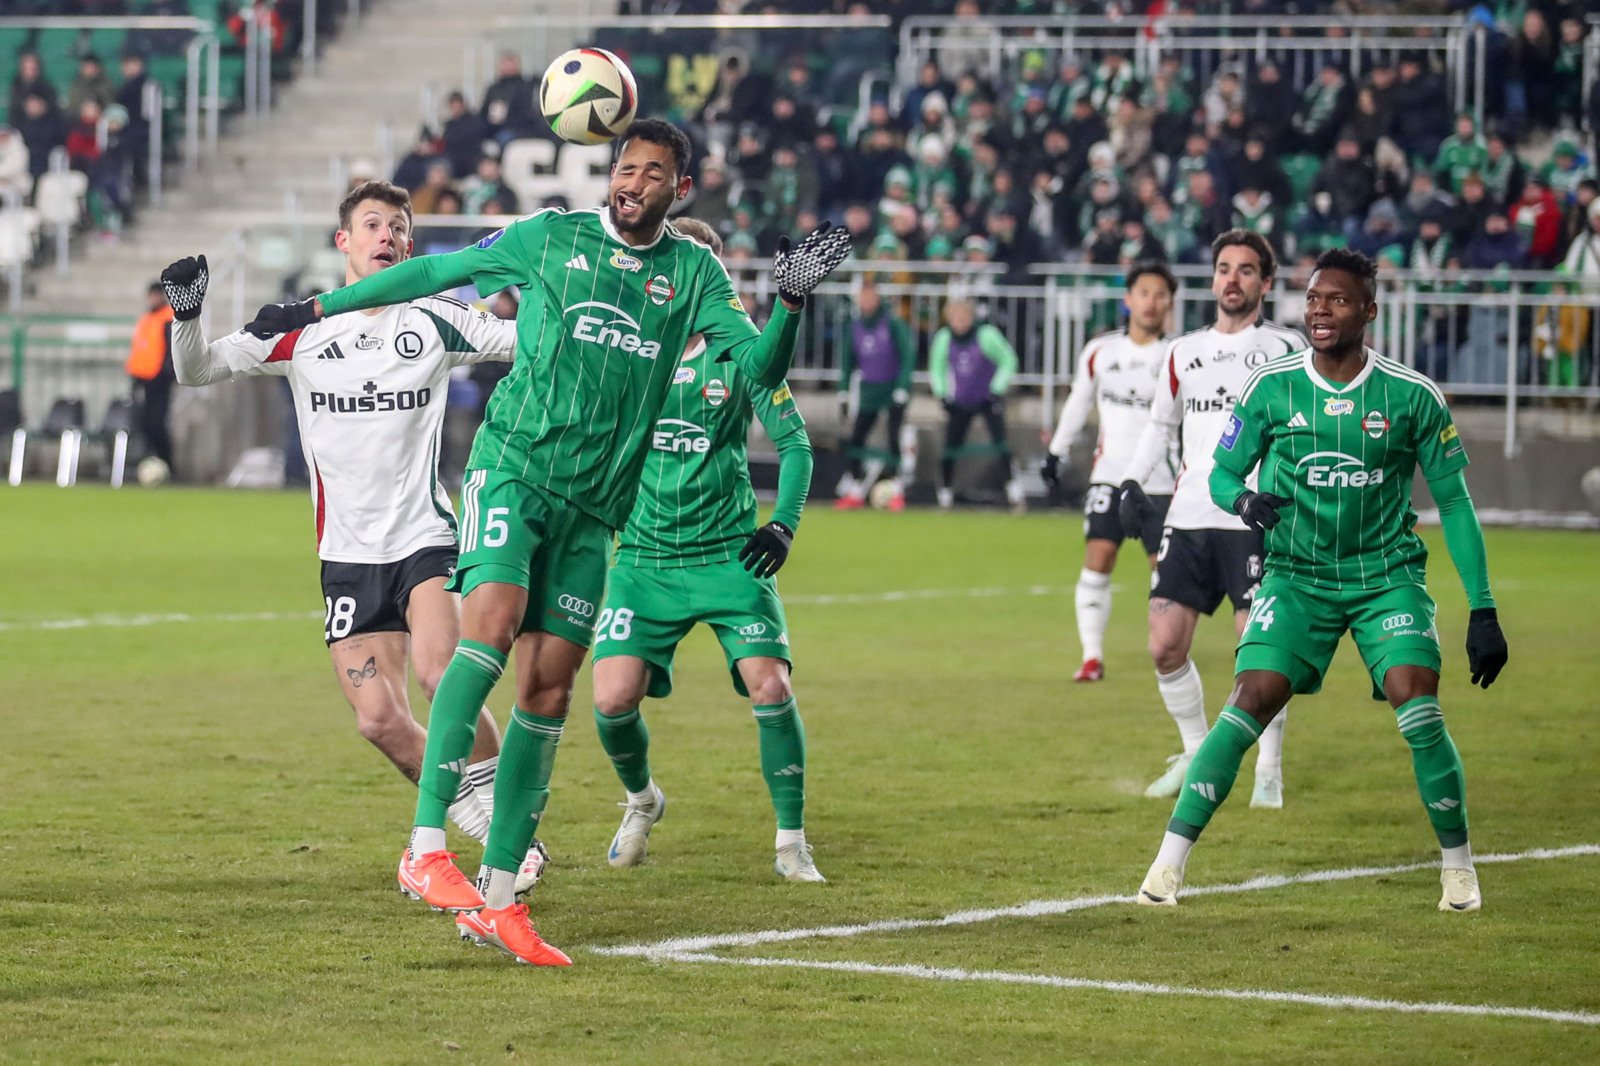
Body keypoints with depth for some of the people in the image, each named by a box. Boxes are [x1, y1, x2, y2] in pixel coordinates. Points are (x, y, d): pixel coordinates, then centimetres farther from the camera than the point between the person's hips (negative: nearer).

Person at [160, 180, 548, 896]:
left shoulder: (436, 322, 2)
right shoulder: (301, 331, 4)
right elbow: (196, 370, 2)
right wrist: (187, 314, -17)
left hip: (424, 536, -2)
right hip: (348, 555, 2)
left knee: (441, 675, -26)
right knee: (379, 719, -5)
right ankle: (484, 831, 14)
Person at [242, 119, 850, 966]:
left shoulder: (694, 274, 10)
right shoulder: (551, 238, 4)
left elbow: (759, 368, 2)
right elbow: (436, 272, 13)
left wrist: (791, 301, -17)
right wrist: (317, 309, 16)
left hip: (592, 507, 4)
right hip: (512, 466, -4)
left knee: (548, 691, 2)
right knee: (492, 622, -26)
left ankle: (495, 901, 7)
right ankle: (426, 847, -30)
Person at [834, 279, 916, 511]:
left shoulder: (893, 323, -13)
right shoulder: (852, 326, 2)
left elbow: (907, 357, -12)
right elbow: (847, 361, 12)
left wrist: (901, 391, -16)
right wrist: (843, 394, 9)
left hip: (893, 389, -4)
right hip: (868, 390, 4)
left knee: (895, 442, -9)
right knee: (855, 440, -2)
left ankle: (898, 492, -2)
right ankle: (854, 492, 7)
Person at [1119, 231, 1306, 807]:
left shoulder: (1285, 349, 2)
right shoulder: (1183, 353, 16)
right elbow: (1160, 424, 27)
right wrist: (1132, 481, 13)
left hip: (1254, 521, -5)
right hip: (1188, 517, 5)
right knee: (1165, 647, 0)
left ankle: (1269, 774, 1)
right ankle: (1197, 753, 20)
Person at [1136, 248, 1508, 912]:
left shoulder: (1413, 396, -6)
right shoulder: (1271, 386, -3)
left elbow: (1454, 502, 1)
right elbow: (1221, 473, 6)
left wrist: (1482, 610, -3)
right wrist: (1244, 500, -20)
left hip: (1388, 577, -1)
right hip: (1296, 577, 1)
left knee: (1418, 712, -18)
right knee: (1250, 704, -16)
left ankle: (1459, 869, 1)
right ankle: (1169, 863, -9)